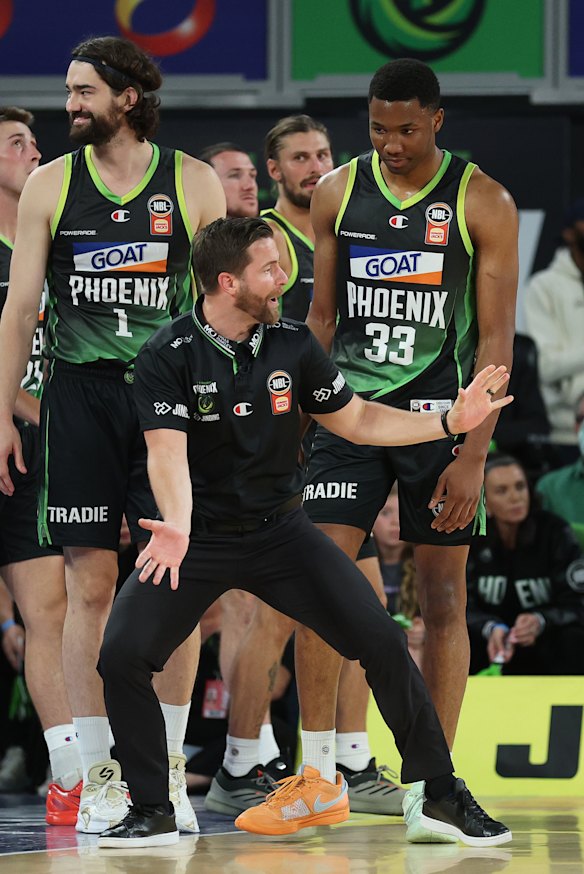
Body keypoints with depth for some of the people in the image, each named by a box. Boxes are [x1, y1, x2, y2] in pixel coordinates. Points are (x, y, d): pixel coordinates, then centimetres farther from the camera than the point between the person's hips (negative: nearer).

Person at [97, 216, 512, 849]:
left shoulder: (291, 344, -2)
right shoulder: (167, 357, -14)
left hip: (279, 529, 3)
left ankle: (443, 796, 4)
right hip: (198, 537, -2)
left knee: (382, 642, -10)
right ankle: (153, 814, -3)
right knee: (121, 656, -20)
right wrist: (176, 527, -44)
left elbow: (355, 419, 8)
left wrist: (450, 421, -2)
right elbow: (167, 451, -25)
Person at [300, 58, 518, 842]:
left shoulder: (482, 203, -6)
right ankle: (319, 773, 0)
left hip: (439, 415, -2)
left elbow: (496, 338, -8)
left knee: (442, 598, 0)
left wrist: (473, 456, -15)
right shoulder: (339, 192, 4)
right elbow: (323, 316, 12)